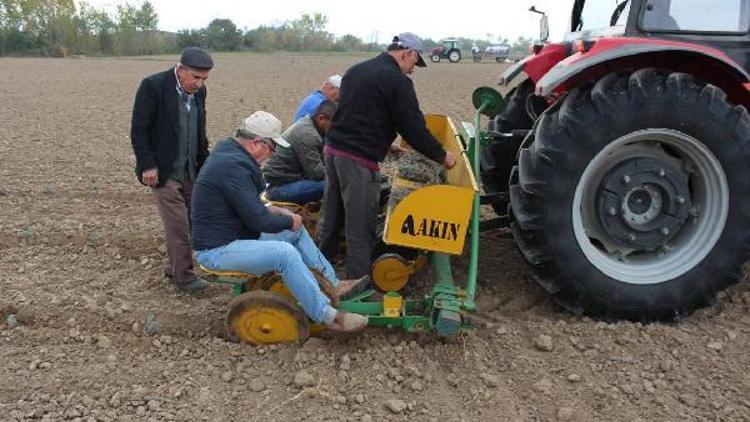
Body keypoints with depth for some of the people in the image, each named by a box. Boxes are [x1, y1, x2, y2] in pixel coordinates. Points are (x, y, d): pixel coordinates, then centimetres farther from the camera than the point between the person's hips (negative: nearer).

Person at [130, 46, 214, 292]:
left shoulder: (199, 91, 5)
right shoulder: (153, 86, -14)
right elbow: (138, 130, -13)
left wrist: (204, 162, 12)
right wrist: (148, 166, -15)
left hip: (191, 171, 6)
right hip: (163, 171, -6)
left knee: (190, 221, 10)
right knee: (178, 224, -4)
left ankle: (174, 267, 27)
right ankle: (183, 276, 9)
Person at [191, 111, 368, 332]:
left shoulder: (229, 148, 7)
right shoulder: (233, 165, -25)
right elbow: (258, 221, -25)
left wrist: (271, 210, 7)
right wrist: (289, 220, -9)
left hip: (235, 233, 11)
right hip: (218, 249, -11)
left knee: (296, 230, 12)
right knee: (286, 253, -29)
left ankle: (333, 285, 16)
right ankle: (327, 317, -20)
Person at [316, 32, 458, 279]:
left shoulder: (356, 70, 17)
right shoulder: (397, 81, -10)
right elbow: (414, 128, -10)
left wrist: (385, 145, 31)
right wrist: (442, 156, 4)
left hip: (333, 148, 9)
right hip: (359, 160, -9)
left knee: (331, 218, 19)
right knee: (360, 228, 1)